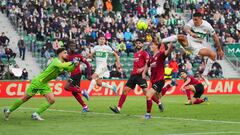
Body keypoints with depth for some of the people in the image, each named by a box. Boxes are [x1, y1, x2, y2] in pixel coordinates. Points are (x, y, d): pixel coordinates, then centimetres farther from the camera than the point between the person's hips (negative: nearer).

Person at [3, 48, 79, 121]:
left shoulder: (63, 63, 5)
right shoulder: (56, 61, -22)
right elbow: (61, 66, -42)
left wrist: (75, 65, -14)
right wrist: (72, 62, -34)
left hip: (44, 85, 8)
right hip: (37, 82, -8)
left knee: (52, 100, -8)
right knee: (24, 99, 0)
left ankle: (36, 114, 1)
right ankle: (8, 111, 18)